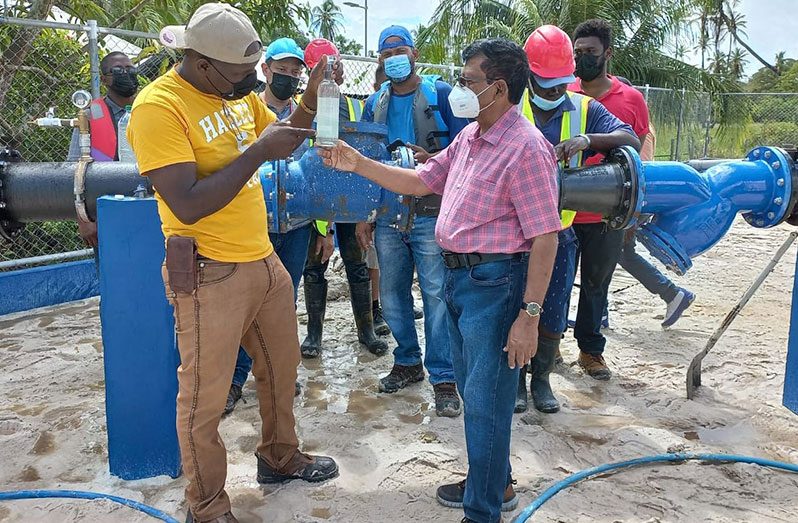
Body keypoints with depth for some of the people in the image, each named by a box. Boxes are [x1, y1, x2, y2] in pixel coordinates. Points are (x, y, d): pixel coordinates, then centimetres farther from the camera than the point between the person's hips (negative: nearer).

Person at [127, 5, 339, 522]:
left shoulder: (239, 93, 5)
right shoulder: (158, 106, -18)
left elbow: (285, 137, 20)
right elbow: (188, 206, -25)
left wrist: (313, 93, 3)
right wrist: (259, 151, -22)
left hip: (265, 261, 8)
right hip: (211, 275, -8)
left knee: (281, 368, 22)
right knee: (205, 397, 7)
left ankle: (280, 456, 46)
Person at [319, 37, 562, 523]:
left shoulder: (525, 147, -18)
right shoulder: (468, 138, 10)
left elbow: (545, 238, -20)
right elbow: (420, 182, 17)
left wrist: (529, 316, -21)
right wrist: (358, 164, 8)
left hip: (495, 282, -9)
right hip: (458, 277, 9)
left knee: (486, 401, 1)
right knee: (473, 391, 21)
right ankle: (493, 482, 41)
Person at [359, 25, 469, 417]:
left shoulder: (440, 94, -1)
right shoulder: (375, 104, 13)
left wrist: (430, 157, -23)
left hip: (431, 212, -5)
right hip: (387, 212, 5)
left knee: (436, 295, -4)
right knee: (392, 294, 11)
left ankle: (443, 378, 6)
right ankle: (408, 362, 28)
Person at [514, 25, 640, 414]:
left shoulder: (585, 110, 2)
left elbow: (631, 141, -8)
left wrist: (589, 139, -27)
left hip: (560, 234, 2)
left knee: (553, 315, 11)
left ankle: (541, 377, 31)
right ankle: (515, 378, 27)